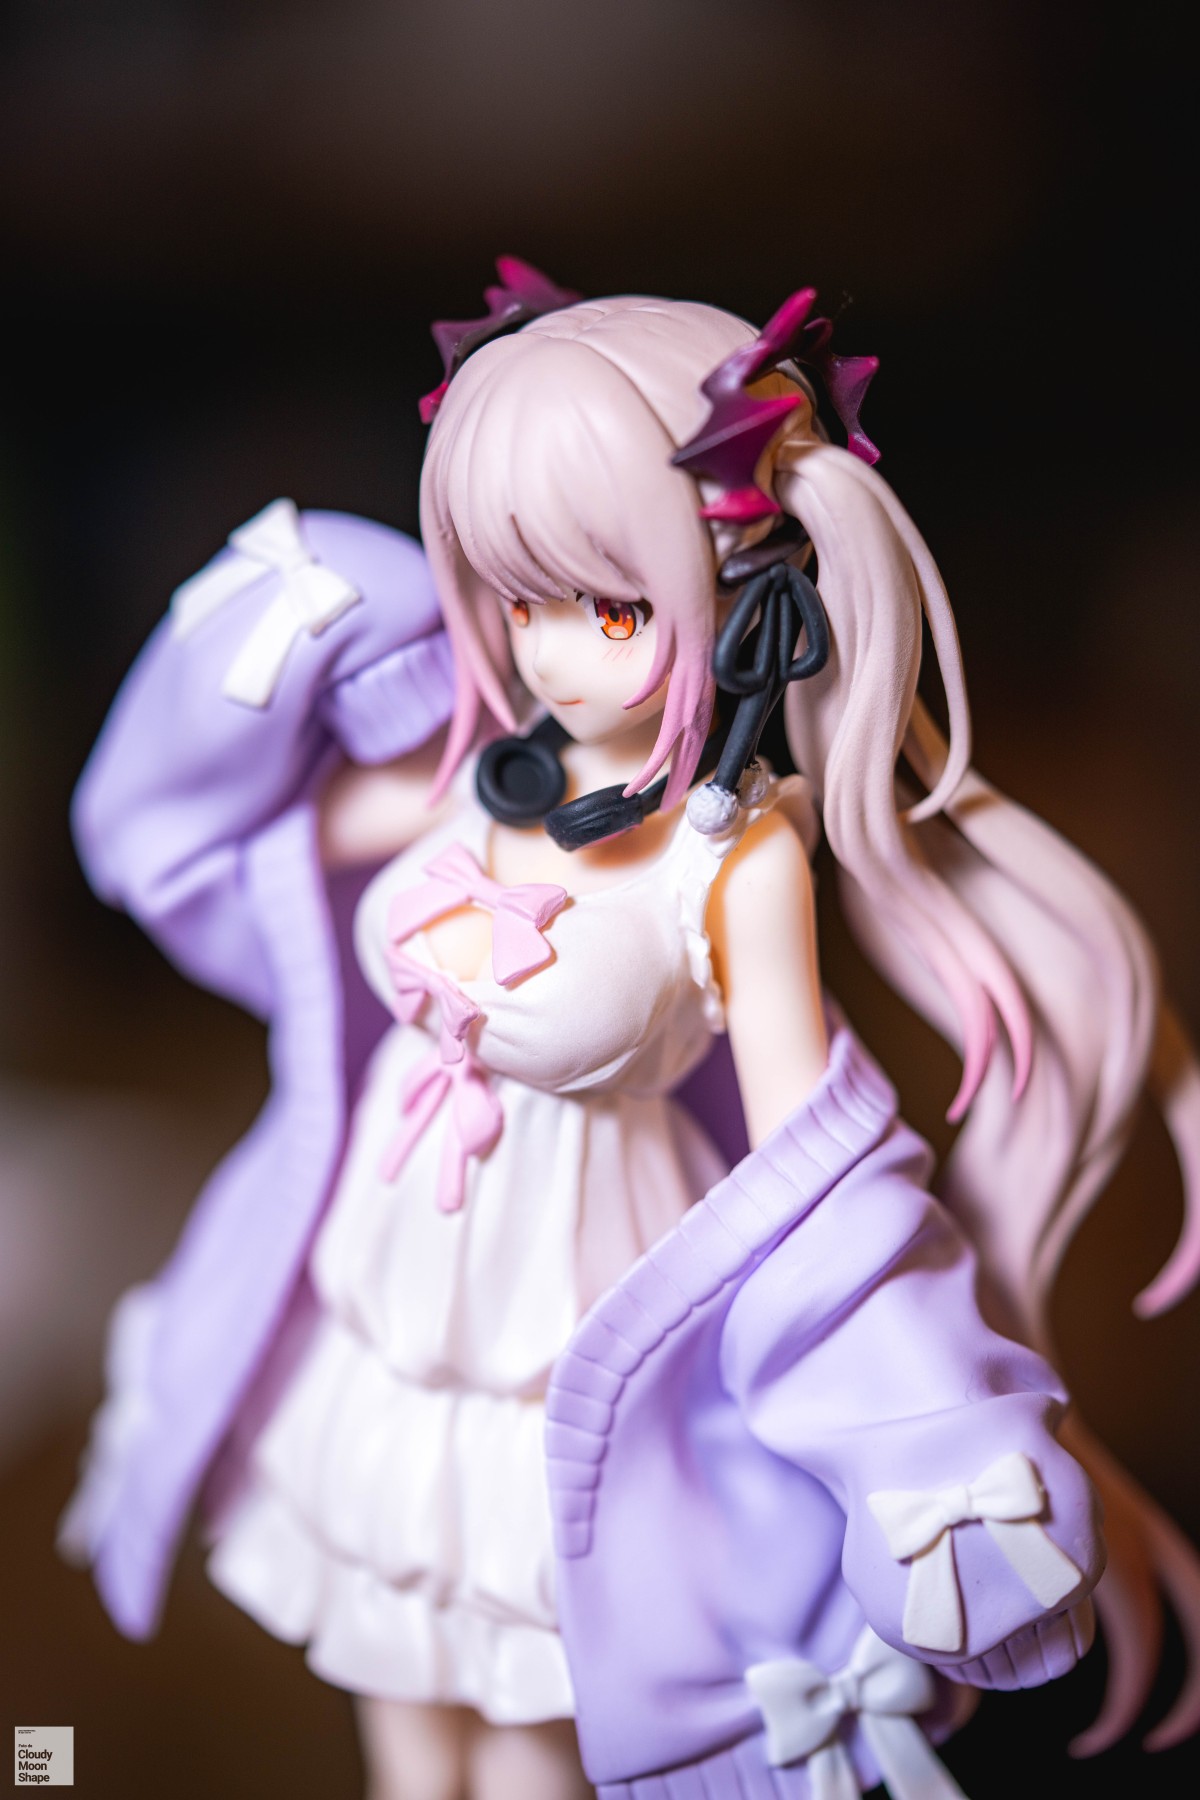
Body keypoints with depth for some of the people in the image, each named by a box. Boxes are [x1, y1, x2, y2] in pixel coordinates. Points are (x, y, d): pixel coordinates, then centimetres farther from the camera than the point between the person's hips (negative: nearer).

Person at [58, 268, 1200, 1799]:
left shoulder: (740, 862, -23)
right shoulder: (489, 772, -9)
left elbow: (809, 1164, -19)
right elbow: (280, 829, 9)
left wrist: (924, 1458, -21)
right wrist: (276, 644, -5)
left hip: (564, 1365, -5)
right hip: (378, 1312, 5)